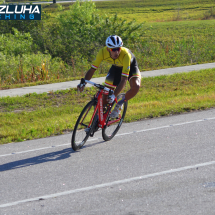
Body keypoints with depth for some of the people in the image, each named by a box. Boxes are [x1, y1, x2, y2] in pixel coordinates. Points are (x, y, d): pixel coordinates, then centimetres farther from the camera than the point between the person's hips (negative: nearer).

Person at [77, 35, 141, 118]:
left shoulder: (125, 54, -43)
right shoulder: (103, 52, -33)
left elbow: (124, 80, -44)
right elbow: (92, 69, -26)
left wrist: (114, 95, -54)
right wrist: (83, 83, -43)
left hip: (130, 66, -3)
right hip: (116, 67, 3)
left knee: (135, 87, -31)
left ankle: (119, 105, -8)